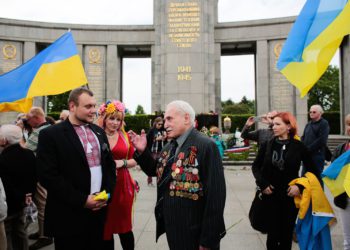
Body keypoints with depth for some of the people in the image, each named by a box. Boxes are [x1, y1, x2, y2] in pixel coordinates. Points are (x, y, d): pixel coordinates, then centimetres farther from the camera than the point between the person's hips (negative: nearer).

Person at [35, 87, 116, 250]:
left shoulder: (99, 132, 10)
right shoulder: (50, 135, -10)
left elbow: (109, 164, 15)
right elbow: (48, 176, -16)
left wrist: (107, 192, 0)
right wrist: (82, 200, -16)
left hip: (98, 210, 6)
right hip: (69, 216, -5)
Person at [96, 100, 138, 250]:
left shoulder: (125, 136, 5)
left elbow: (134, 161, 9)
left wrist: (122, 162, -9)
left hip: (122, 186, 1)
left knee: (125, 226, 6)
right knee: (105, 227, 9)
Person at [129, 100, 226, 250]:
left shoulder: (206, 146, -18)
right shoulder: (170, 146, 7)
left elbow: (215, 194, -21)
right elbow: (155, 171, 19)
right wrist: (142, 151, 1)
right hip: (171, 227, 8)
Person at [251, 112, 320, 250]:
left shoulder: (299, 146, -5)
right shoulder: (267, 145, -2)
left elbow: (313, 171, 1)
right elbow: (256, 166, 8)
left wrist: (300, 186, -12)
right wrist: (262, 184, -6)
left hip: (290, 196, 0)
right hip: (270, 196, 1)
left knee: (286, 234, 12)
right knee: (273, 234, 2)